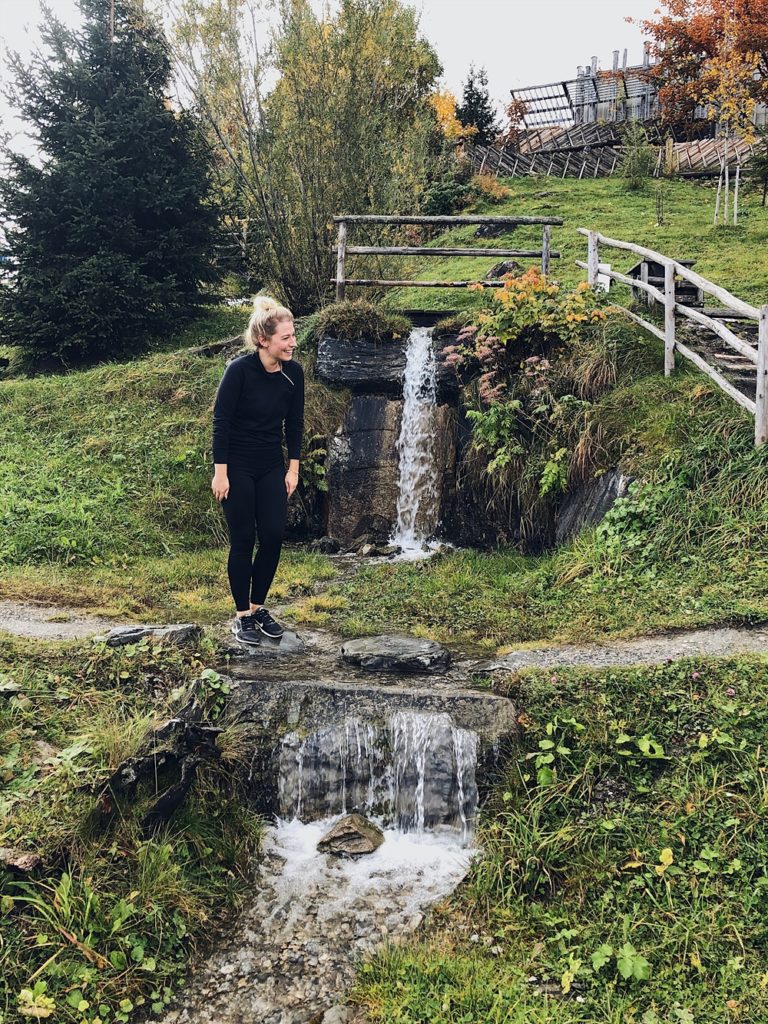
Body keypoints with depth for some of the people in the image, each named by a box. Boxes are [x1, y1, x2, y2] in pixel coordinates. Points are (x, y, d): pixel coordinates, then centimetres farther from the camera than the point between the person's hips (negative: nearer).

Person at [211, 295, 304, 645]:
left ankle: (258, 607, 20)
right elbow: (221, 422, -16)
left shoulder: (293, 373, -5)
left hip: (272, 467, 5)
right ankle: (242, 615, 13)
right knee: (243, 540, 0)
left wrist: (293, 468, 4)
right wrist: (220, 472, -16)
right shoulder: (239, 369, -20)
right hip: (237, 466, -5)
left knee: (274, 537, 2)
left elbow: (294, 423, 5)